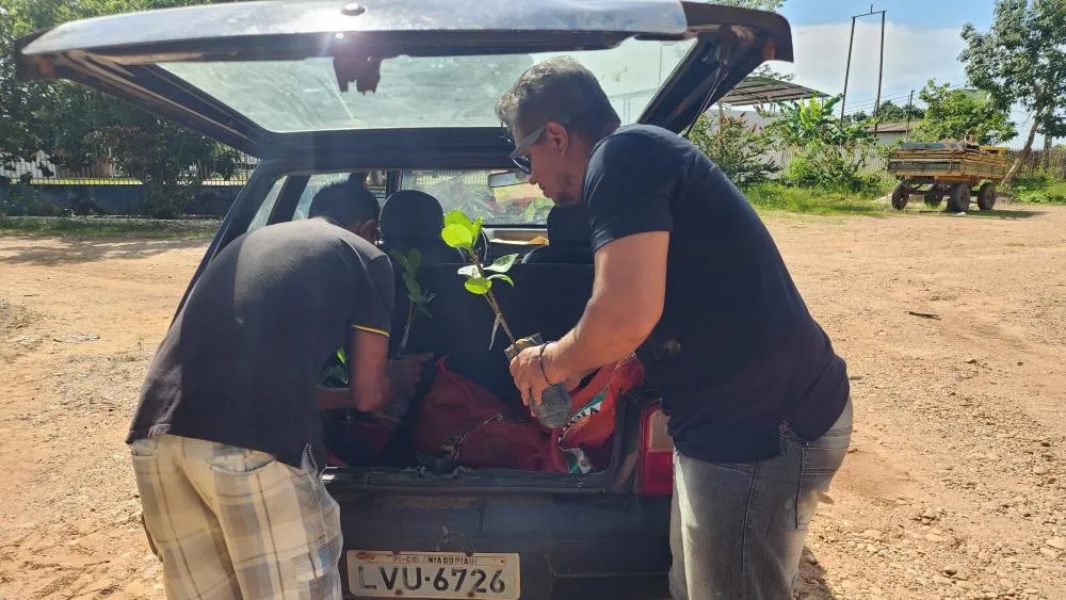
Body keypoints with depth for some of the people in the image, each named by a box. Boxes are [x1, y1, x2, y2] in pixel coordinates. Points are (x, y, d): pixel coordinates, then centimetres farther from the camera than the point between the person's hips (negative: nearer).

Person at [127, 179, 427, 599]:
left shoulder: (247, 241, 30)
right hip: (255, 442, -6)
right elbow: (367, 395, 15)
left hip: (156, 433, 7)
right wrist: (401, 377, 37)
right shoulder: (366, 257, 14)